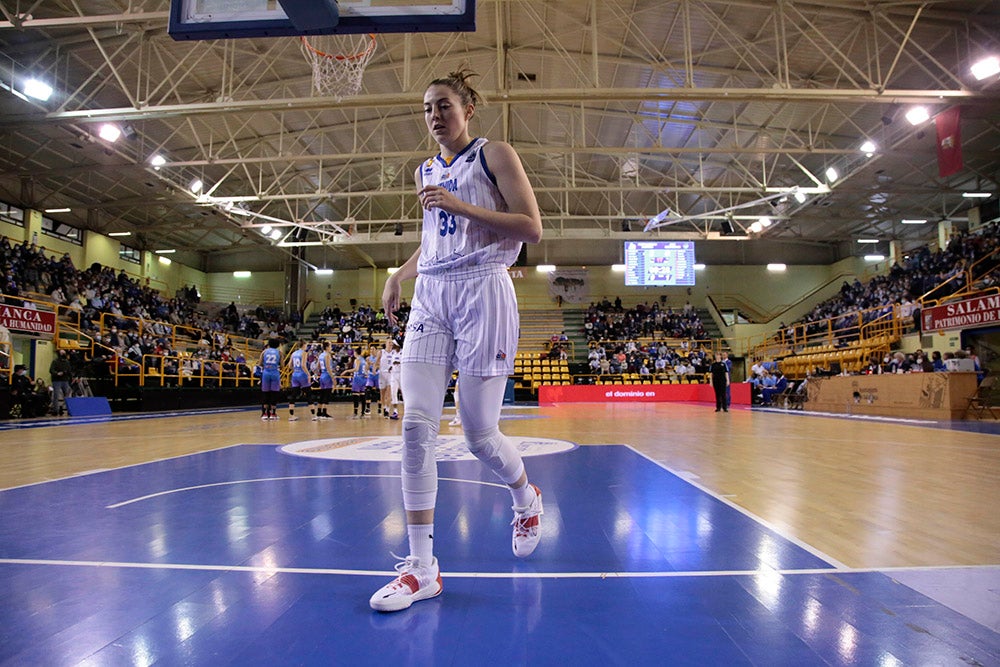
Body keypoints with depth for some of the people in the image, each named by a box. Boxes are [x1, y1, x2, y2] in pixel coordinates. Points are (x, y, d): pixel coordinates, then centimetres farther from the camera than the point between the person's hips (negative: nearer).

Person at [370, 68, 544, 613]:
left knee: (479, 433, -2)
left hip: (481, 293, -5)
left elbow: (531, 228, -7)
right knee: (416, 425, -9)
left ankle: (527, 498, 32)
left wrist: (459, 205, -13)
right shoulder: (426, 172, 21)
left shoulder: (494, 155, 3)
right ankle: (421, 567, -1)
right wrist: (398, 275, 15)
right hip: (430, 299, 6)